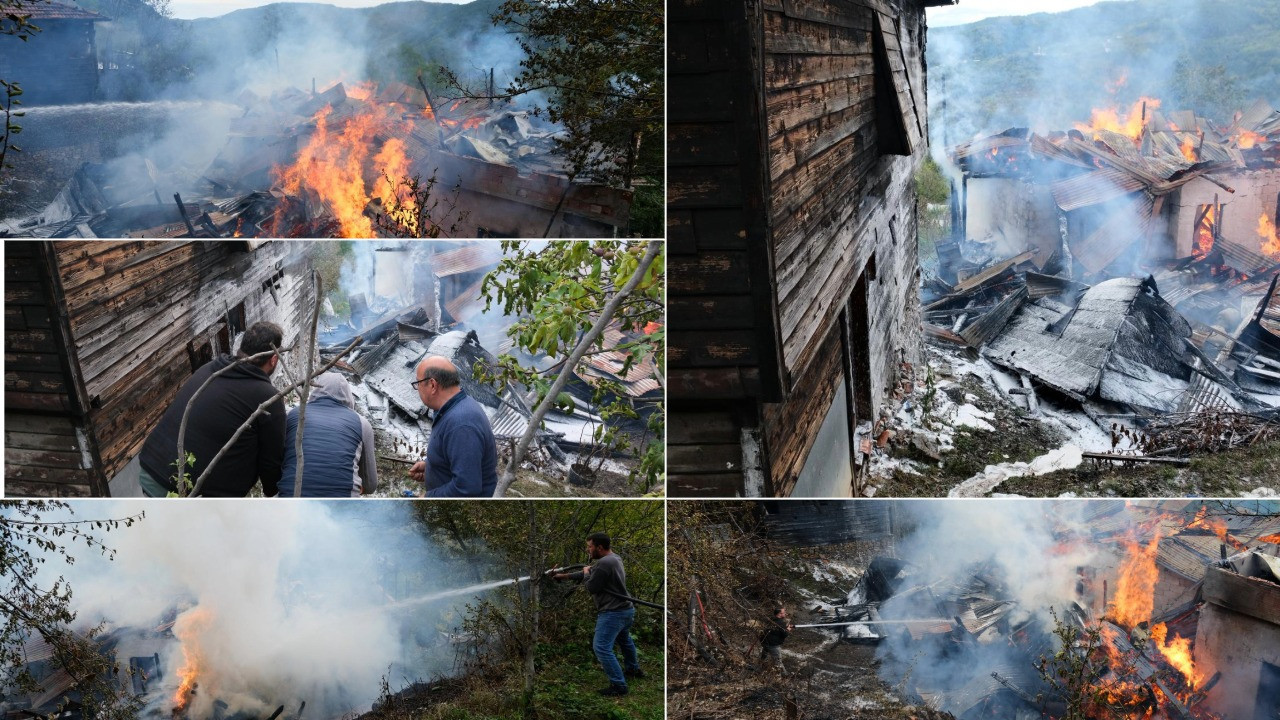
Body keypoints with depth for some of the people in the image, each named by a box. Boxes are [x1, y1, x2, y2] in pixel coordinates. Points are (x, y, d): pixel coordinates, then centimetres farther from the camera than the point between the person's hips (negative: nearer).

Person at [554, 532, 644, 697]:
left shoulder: (604, 564, -23)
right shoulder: (614, 558, 11)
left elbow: (591, 588, -15)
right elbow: (592, 572, 20)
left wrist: (587, 574, 6)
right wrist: (566, 576, 23)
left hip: (613, 612, -11)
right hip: (627, 609, 11)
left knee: (602, 647, -12)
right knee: (624, 640, 32)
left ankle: (618, 685, -14)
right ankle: (634, 669, 50)